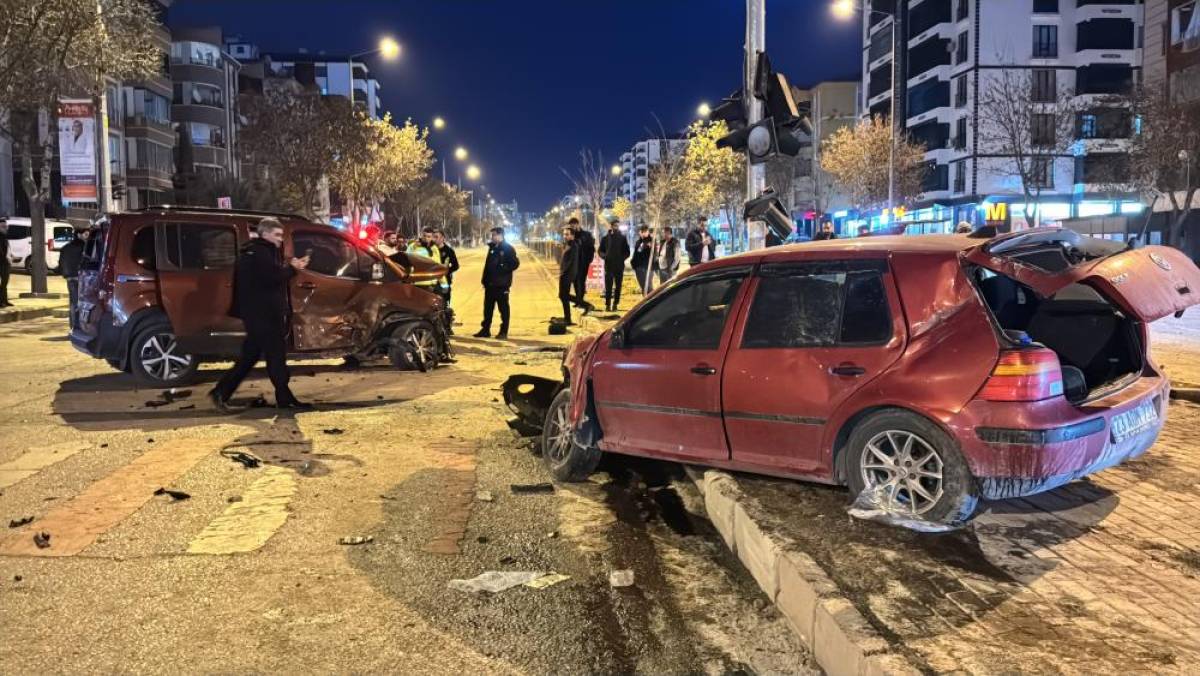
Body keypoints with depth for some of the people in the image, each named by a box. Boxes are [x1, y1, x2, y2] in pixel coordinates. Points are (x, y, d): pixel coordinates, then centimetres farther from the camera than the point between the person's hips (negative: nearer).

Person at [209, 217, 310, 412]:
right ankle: (285, 398, 1)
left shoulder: (257, 251, 21)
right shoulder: (260, 252, -14)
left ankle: (221, 392, 12)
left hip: (261, 312, 11)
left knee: (250, 355, 12)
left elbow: (272, 274, 19)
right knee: (276, 354, -4)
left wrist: (291, 267, 6)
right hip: (262, 313, -11)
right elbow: (274, 276, -25)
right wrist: (292, 268, -9)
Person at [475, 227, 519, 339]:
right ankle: (485, 330, 18)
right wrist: (485, 280, 12)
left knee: (503, 308, -1)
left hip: (501, 284, -7)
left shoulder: (508, 249, -7)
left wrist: (503, 270, -15)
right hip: (490, 283, 7)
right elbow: (487, 264, 17)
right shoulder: (492, 247, 15)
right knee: (488, 307, 11)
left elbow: (515, 264, -14)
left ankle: (503, 332, 4)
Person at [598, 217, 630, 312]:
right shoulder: (605, 238, 6)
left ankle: (615, 304, 11)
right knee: (608, 286, -5)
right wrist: (605, 256, -9)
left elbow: (627, 252, 9)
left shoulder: (623, 238, 6)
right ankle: (608, 304, -1)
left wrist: (622, 258, -9)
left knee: (618, 286, 3)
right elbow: (600, 251, 11)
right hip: (608, 265, -1)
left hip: (620, 266, 1)